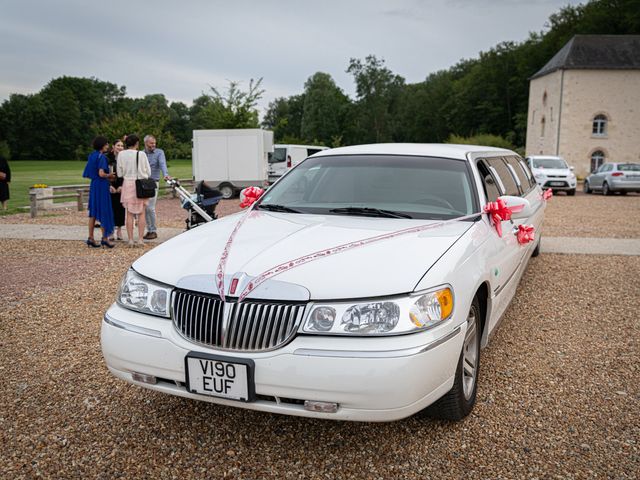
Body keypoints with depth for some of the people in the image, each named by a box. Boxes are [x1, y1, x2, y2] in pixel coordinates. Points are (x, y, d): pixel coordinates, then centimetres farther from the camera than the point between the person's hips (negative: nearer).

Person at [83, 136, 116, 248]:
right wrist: (109, 175, -1)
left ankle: (90, 238, 11)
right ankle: (105, 238, 3)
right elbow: (101, 174, -22)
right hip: (101, 186, -8)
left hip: (93, 185, 8)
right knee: (104, 211, -1)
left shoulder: (92, 155, 12)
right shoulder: (102, 157, -13)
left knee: (93, 212, 10)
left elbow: (90, 173, 16)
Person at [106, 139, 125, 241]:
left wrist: (122, 186, -9)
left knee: (120, 208, 3)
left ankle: (119, 229, 13)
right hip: (110, 187, -1)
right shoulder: (108, 158, -1)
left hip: (122, 187, 1)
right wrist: (110, 186, -11)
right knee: (111, 207, 0)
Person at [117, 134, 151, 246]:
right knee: (141, 213, 5)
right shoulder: (141, 154, -7)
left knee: (129, 214, 6)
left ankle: (130, 240, 5)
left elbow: (119, 173, 2)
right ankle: (140, 239, 2)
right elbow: (148, 172, 1)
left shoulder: (121, 154, -2)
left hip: (128, 183, 1)